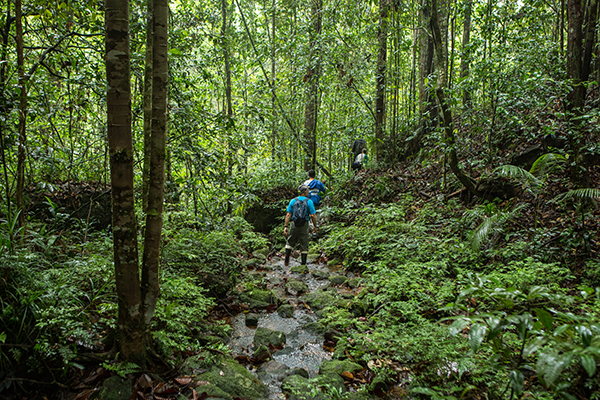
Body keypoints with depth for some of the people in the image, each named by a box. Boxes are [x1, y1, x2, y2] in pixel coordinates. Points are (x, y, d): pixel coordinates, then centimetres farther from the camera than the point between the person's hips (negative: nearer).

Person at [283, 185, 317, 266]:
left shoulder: (293, 201, 1)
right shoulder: (309, 201, -5)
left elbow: (288, 215, -4)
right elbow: (313, 215, -9)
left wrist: (285, 226, -3)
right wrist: (315, 226, 4)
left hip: (294, 224, 2)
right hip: (304, 225, -2)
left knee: (290, 243, 20)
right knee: (304, 245, 8)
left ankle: (286, 261, 17)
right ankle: (303, 264, 12)